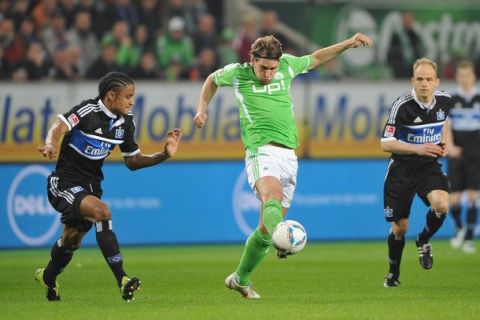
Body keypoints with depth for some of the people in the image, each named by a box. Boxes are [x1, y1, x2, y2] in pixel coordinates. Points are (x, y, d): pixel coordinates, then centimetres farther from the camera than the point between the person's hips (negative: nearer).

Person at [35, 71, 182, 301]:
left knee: (71, 240, 20)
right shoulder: (88, 110, -18)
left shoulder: (125, 123, 3)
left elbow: (133, 161, 11)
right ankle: (122, 280, -35)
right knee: (101, 211, -32)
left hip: (91, 186, 8)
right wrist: (50, 144, -54)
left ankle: (48, 277, 51)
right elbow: (58, 127, -32)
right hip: (65, 182, -8)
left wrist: (164, 155, -1)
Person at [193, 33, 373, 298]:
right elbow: (212, 80, 26)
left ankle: (240, 278, 20)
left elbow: (315, 58, 28)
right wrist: (202, 109, 18)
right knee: (272, 195, -36)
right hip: (261, 150, -4)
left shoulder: (287, 66, 11)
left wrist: (348, 44, 24)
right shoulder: (238, 73, 6)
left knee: (266, 228, 5)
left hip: (288, 154, 4)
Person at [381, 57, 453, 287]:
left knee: (441, 205, -27)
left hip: (429, 165, 3)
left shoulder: (444, 100, -5)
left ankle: (423, 241, 4)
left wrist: (443, 142, 2)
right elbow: (386, 144, -19)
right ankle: (393, 273, 30)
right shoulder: (402, 106, -20)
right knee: (400, 227, 5)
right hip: (402, 167, -3)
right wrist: (419, 149, -30)